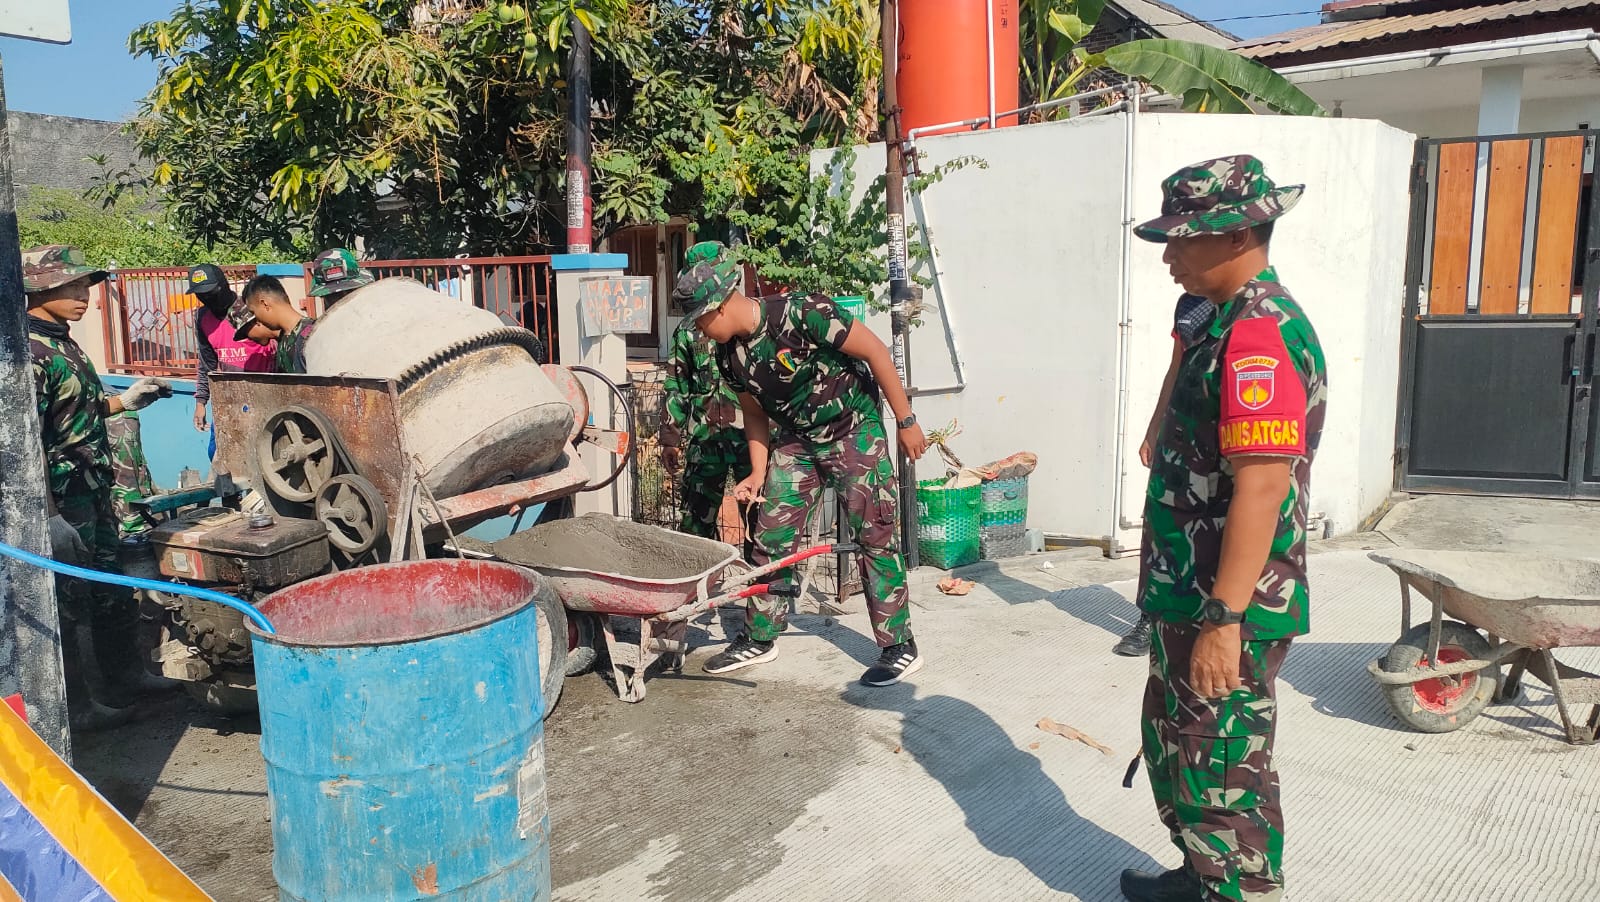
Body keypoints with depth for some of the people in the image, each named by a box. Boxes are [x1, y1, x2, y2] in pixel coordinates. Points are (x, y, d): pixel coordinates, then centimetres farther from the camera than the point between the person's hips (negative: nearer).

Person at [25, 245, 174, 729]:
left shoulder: (62, 344, 11)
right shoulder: (29, 352, -20)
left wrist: (123, 401, 16)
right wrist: (48, 516, -25)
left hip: (93, 494, 10)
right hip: (62, 502, -10)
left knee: (110, 591, 21)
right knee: (69, 601, 3)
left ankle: (123, 674, 37)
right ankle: (77, 705, 16)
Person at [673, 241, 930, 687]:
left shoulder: (799, 314, -26)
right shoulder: (729, 355, -5)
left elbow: (874, 350, -20)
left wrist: (906, 421, -17)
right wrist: (758, 474, 2)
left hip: (854, 430, -6)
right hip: (796, 441, 7)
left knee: (874, 536, -7)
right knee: (770, 537, 5)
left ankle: (900, 647, 4)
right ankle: (759, 638, 21)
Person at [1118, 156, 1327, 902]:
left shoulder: (1260, 333, -20)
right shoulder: (1231, 323, 12)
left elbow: (1262, 488, -27)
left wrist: (1224, 619, -26)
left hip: (1226, 611, -10)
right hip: (1192, 597, 10)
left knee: (1224, 772, 4)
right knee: (1178, 746, 23)